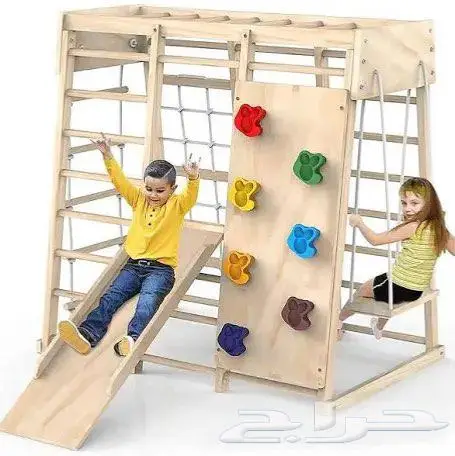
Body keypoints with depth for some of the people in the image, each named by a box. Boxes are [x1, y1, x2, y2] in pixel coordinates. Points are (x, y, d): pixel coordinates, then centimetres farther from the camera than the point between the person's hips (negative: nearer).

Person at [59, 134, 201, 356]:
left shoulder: (177, 205, 2)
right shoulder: (139, 200, 13)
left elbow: (191, 195, -17)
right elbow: (120, 181, 7)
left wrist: (193, 177, -38)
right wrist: (108, 157, -5)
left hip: (161, 268, -4)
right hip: (134, 264, 4)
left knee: (148, 301, -30)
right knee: (110, 297, -16)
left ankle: (133, 339, -51)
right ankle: (87, 334, -33)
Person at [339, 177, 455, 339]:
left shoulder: (412, 227, -26)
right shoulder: (439, 228, -7)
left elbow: (375, 239, -20)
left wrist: (359, 223, -4)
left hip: (398, 288, -7)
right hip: (417, 291, 7)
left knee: (362, 289, 23)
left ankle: (337, 320, 46)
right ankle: (379, 326, 61)